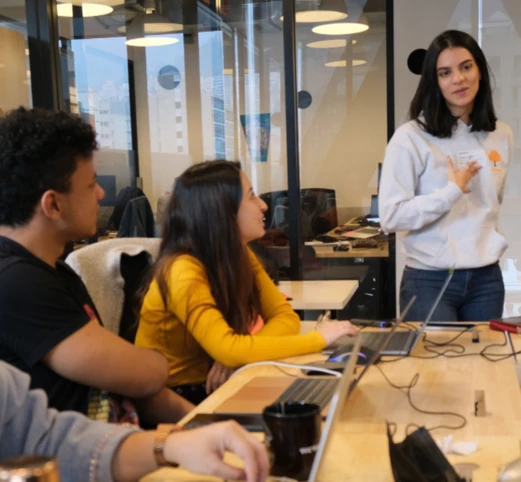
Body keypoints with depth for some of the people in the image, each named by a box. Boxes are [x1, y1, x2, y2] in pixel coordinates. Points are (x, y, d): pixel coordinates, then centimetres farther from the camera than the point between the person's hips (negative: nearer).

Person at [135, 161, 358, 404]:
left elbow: (285, 316, -3)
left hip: (212, 385, 6)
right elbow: (229, 350, -33)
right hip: (170, 398, -6)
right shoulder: (183, 271, -25)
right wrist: (319, 338, -25)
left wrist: (238, 353, -22)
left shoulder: (240, 256, -2)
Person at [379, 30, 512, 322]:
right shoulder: (411, 137, -12)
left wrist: (491, 243, 10)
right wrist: (453, 191, -15)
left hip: (487, 278, 5)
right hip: (430, 281, -5)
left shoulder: (501, 135, 6)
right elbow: (391, 216, -16)